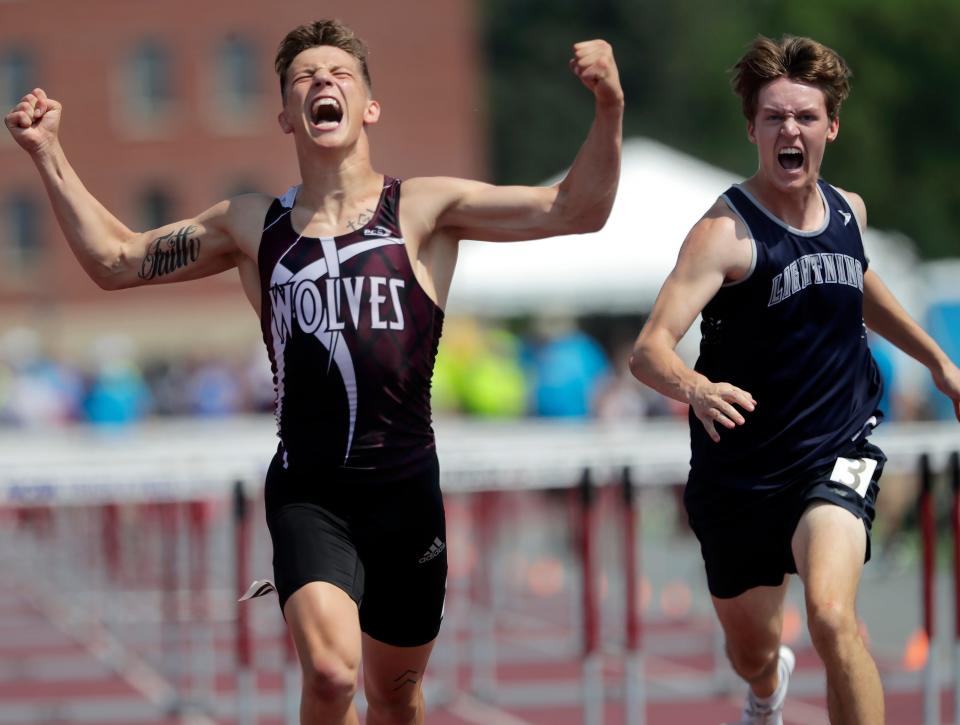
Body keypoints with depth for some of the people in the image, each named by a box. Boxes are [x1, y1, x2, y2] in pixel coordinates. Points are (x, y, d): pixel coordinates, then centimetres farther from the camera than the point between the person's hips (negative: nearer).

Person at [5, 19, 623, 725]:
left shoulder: (424, 209, 1)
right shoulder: (252, 226, 8)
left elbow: (575, 210, -6)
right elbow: (116, 261, 18)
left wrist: (609, 108, -21)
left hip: (406, 489, 0)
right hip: (308, 492, 0)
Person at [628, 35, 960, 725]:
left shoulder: (848, 210, 0)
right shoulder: (726, 231, -19)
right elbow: (650, 349, -32)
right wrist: (693, 388, -53)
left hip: (836, 456, 2)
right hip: (741, 473, -2)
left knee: (832, 617, -27)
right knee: (751, 652, 18)